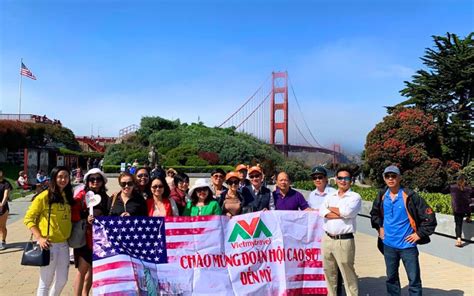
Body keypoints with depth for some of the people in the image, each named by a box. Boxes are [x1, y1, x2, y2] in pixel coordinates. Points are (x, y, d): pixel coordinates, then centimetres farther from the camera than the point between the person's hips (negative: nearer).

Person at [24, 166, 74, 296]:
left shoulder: (68, 196, 8)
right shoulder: (44, 196, -9)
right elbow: (28, 218, -9)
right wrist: (39, 238, -16)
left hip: (63, 244, 6)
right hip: (48, 244, -6)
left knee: (62, 280, 15)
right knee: (46, 281, 4)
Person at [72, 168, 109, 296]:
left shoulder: (105, 198, 6)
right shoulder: (82, 195, -6)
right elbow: (73, 214, -11)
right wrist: (85, 220, -23)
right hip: (84, 237, -5)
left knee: (93, 269, 14)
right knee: (82, 269, -7)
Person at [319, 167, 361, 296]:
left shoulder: (355, 197, -2)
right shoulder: (329, 196, 11)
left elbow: (347, 211, -19)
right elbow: (322, 212, -5)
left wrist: (331, 208, -3)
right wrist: (341, 214, -14)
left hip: (344, 240, -5)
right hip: (327, 239, 5)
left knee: (348, 273, 3)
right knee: (329, 272, 16)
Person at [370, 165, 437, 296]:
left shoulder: (410, 196, -14)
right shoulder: (382, 196, 0)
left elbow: (429, 216, -11)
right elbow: (374, 213, 20)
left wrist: (419, 234, -10)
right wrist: (379, 227, 10)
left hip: (407, 245, -4)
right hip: (388, 245, 4)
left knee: (414, 280, 3)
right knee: (391, 278, 17)